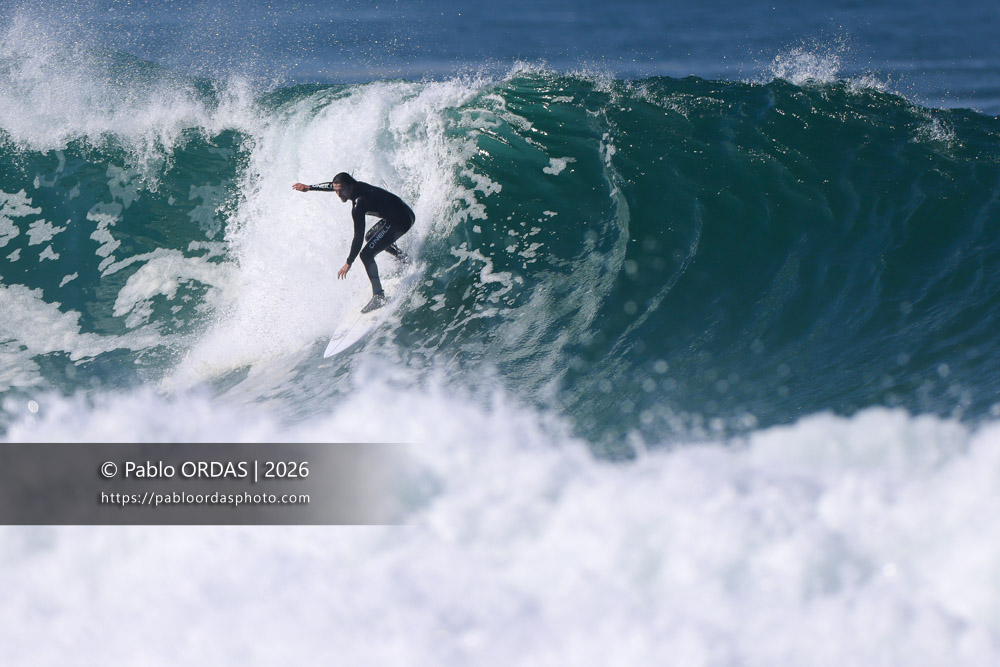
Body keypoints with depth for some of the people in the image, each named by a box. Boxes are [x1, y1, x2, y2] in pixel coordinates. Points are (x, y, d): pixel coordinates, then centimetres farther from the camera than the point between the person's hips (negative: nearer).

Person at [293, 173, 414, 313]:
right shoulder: (357, 185, -1)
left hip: (401, 221, -10)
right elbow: (331, 186, 21)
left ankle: (378, 297, -15)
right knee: (370, 237, 33)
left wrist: (349, 263, -20)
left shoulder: (359, 204, -26)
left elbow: (358, 237, -25)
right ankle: (401, 257, 33)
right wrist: (309, 187, 29)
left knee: (366, 254, -14)